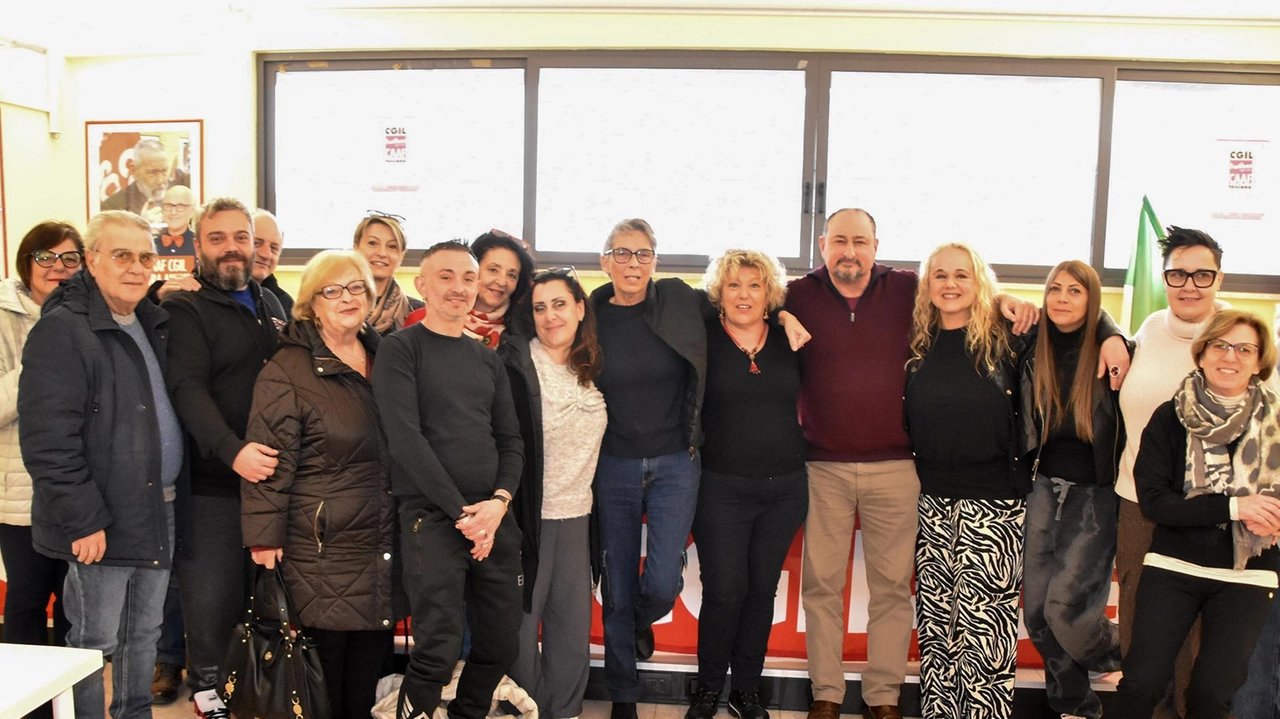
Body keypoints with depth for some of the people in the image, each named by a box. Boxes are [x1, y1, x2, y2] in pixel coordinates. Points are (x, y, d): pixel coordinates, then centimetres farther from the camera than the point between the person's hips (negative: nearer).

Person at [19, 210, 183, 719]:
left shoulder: (154, 324, 12)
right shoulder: (62, 330, -12)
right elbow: (47, 439, -18)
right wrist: (83, 520, -19)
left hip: (159, 510, 8)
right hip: (103, 521, -7)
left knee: (144, 635, 18)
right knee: (94, 643, 4)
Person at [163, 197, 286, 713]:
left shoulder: (270, 304, 14)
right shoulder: (185, 310, -5)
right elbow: (189, 390, -19)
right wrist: (232, 450, -33)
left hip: (272, 476, 6)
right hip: (214, 481, -5)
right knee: (213, 598, 3)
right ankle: (206, 686, 25)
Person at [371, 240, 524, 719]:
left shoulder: (488, 360, 16)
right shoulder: (400, 349, -1)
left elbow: (511, 440, 13)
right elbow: (406, 439, -11)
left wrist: (500, 501, -5)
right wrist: (461, 512, -13)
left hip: (494, 517, 6)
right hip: (432, 516, -5)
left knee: (503, 643, 8)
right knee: (438, 649, -11)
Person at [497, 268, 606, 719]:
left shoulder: (591, 369, 7)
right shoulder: (515, 362, -9)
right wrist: (503, 509, -17)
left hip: (576, 516, 5)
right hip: (528, 514, -5)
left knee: (575, 625, 12)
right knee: (521, 623, 6)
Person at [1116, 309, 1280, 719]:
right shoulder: (1170, 418, -1)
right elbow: (1152, 499, -9)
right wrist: (1232, 506, -18)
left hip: (1247, 575, 1)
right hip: (1173, 566, -1)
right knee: (1140, 684, -10)